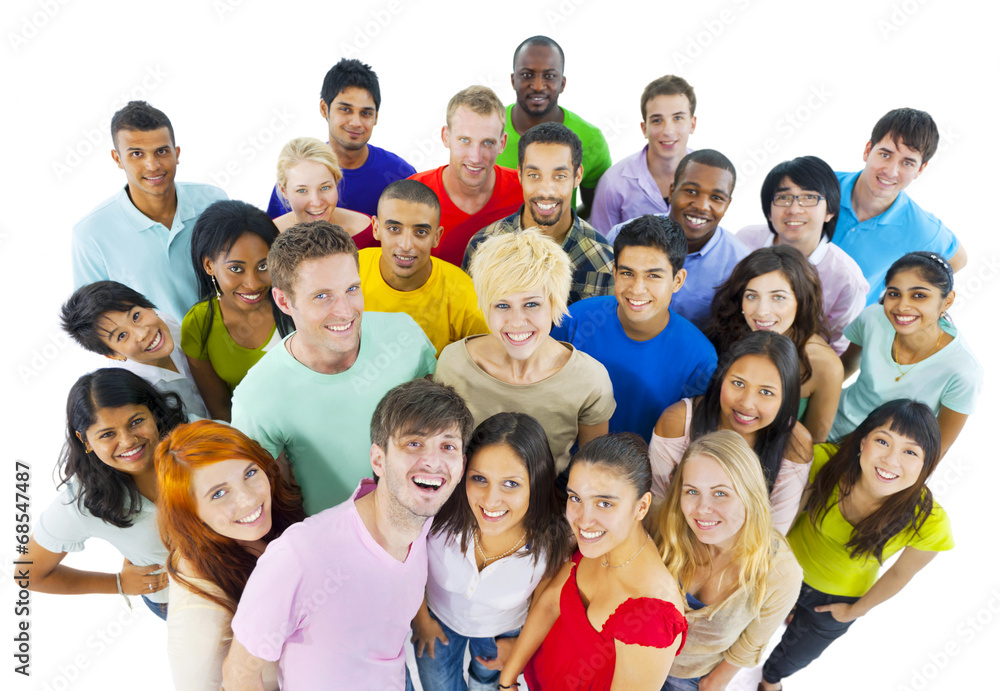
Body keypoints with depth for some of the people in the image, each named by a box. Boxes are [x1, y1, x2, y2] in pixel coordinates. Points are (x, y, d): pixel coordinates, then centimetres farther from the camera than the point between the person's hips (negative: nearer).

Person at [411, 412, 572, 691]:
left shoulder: (552, 543, -35)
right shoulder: (440, 511, -38)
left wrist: (521, 643, 3)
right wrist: (421, 618, 0)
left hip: (500, 632, 1)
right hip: (438, 617, 0)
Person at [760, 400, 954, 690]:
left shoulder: (929, 522, -33)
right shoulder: (827, 460, -34)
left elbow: (900, 573, -13)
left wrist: (855, 611, 0)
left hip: (840, 596, 1)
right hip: (788, 565, 0)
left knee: (794, 656, 28)